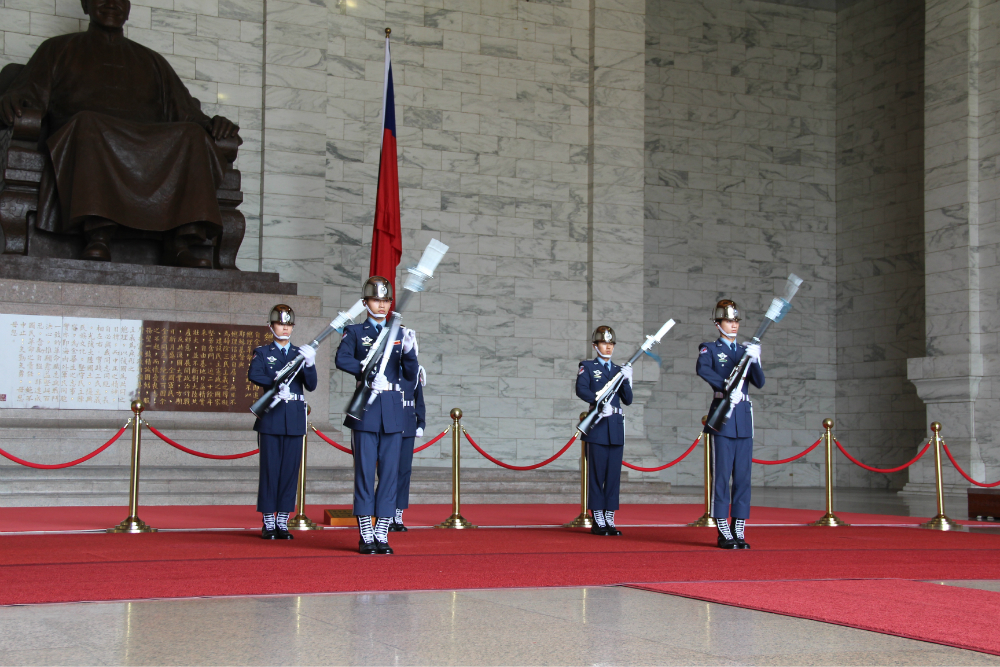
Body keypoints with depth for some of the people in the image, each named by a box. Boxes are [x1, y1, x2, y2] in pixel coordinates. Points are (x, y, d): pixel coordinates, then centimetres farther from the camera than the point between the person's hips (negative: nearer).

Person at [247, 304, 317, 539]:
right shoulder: (262, 353, 7)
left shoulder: (300, 354, 13)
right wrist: (276, 384, -27)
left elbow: (311, 386, 2)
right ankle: (268, 523, 5)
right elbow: (253, 375, -13)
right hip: (271, 417, -2)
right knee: (270, 469, -2)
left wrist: (309, 364, -15)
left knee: (290, 469, 3)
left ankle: (282, 522, 9)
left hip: (295, 420, 3)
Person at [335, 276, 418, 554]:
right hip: (365, 409, -3)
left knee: (390, 471, 3)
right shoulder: (354, 331, 6)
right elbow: (342, 359, -13)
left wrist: (409, 352, -11)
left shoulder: (400, 333, 13)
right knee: (365, 471, -1)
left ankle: (382, 534, 8)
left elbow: (411, 375, 6)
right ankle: (365, 535, 5)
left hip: (393, 411, 3)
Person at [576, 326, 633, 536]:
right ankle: (597, 521, 2)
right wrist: (600, 402, -27)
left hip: (616, 427, 4)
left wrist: (627, 380, -5)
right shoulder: (587, 367, 5)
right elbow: (581, 389, -15)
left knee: (614, 475, 4)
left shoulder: (619, 370, 18)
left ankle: (609, 520, 9)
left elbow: (628, 400, 11)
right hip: (597, 426, -4)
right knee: (597, 473, -3)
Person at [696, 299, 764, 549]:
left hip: (744, 418, 5)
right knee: (721, 475, -4)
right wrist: (726, 388, -28)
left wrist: (754, 360, -12)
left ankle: (739, 532, 8)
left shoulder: (746, 350, 18)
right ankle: (724, 533, 0)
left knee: (743, 476, 3)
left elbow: (759, 382, 5)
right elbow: (703, 369, -19)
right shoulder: (709, 349, 4)